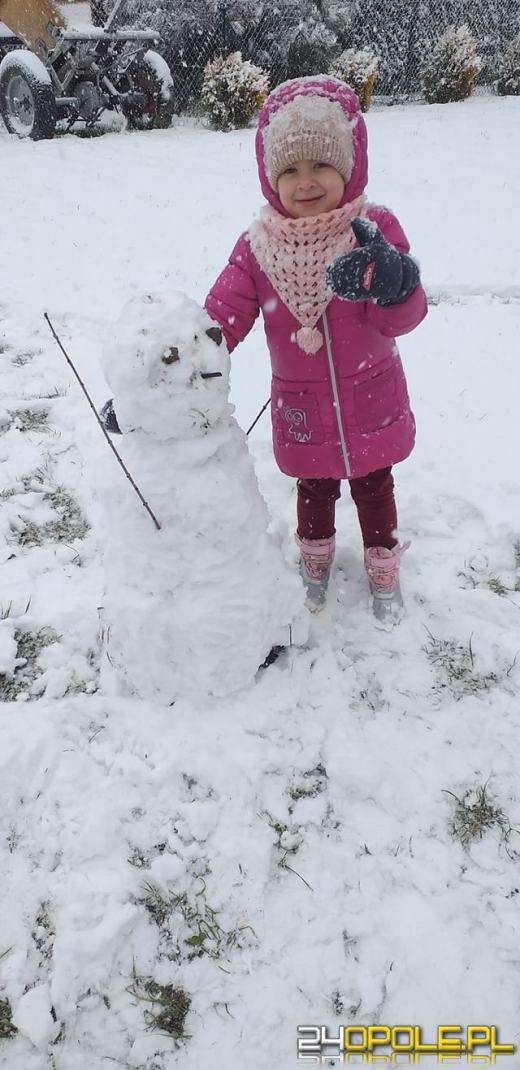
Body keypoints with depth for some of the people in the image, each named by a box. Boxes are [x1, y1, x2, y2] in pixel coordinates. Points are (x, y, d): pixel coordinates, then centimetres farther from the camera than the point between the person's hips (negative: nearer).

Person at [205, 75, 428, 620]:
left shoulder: (376, 229, -16)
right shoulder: (256, 249, -13)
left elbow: (406, 316, -24)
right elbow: (217, 323, -17)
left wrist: (390, 282, -50)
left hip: (372, 408, 0)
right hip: (303, 415, 1)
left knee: (374, 487, 21)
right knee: (315, 491, 22)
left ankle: (383, 566, 47)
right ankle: (315, 560, 52)